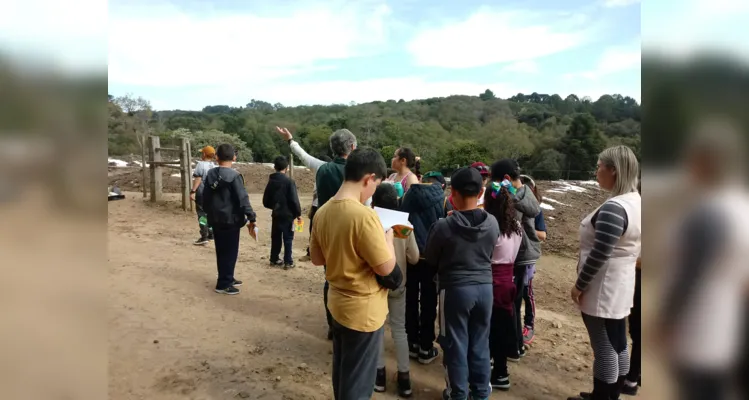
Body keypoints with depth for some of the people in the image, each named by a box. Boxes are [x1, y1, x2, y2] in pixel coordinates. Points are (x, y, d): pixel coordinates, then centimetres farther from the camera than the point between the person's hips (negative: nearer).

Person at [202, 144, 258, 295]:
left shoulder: (210, 174, 5)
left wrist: (209, 213, 25)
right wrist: (251, 217, -16)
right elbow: (243, 199, -20)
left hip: (216, 219, 7)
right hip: (230, 219, -7)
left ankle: (227, 279, 28)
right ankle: (223, 284, 3)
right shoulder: (234, 176, -16)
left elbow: (205, 197, 13)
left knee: (221, 251, 17)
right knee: (230, 252, 1)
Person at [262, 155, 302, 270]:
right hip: (287, 215, -6)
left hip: (276, 215, 6)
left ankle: (274, 259, 22)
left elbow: (265, 201, 10)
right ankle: (288, 262, 2)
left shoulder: (271, 182, 5)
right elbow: (294, 200, -15)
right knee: (288, 239, 1)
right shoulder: (289, 181, -14)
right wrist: (298, 213, -5)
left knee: (276, 238, 15)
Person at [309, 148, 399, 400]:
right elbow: (386, 268, -22)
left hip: (338, 302, 8)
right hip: (364, 309, -8)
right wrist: (388, 238, -5)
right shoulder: (364, 215, -26)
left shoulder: (323, 212, 0)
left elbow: (317, 258, 10)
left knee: (342, 372, 24)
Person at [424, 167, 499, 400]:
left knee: (456, 344, 11)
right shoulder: (492, 223, -6)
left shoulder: (443, 226, -17)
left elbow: (430, 260, -1)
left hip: (455, 288, -4)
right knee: (480, 342, 17)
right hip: (484, 287, 4)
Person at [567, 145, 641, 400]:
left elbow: (599, 255, -26)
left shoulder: (613, 208, -25)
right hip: (621, 285, 10)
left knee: (604, 347, 3)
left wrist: (579, 285, -15)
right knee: (618, 344, 18)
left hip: (602, 289, -10)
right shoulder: (636, 201, 7)